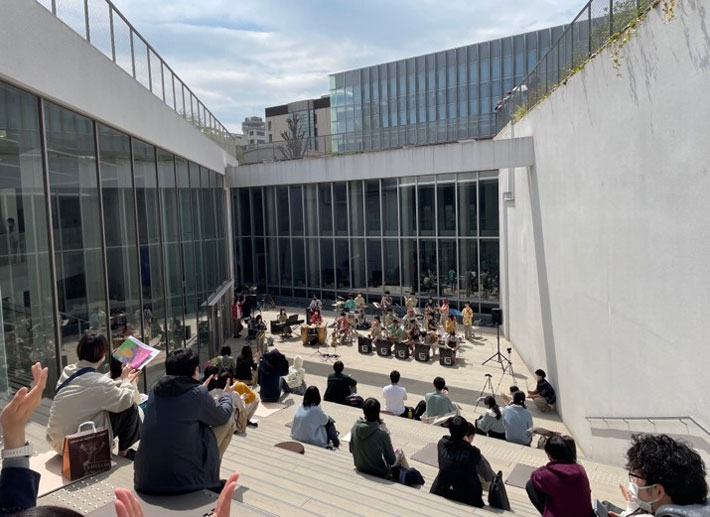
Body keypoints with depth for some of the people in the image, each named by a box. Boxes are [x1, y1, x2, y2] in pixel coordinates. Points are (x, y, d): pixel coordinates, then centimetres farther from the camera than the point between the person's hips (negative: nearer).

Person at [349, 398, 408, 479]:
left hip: (360, 469, 5)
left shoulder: (355, 427, -18)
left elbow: (351, 450, -1)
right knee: (399, 451, 20)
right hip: (379, 474, -4)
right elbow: (391, 461, -18)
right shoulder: (382, 433, -31)